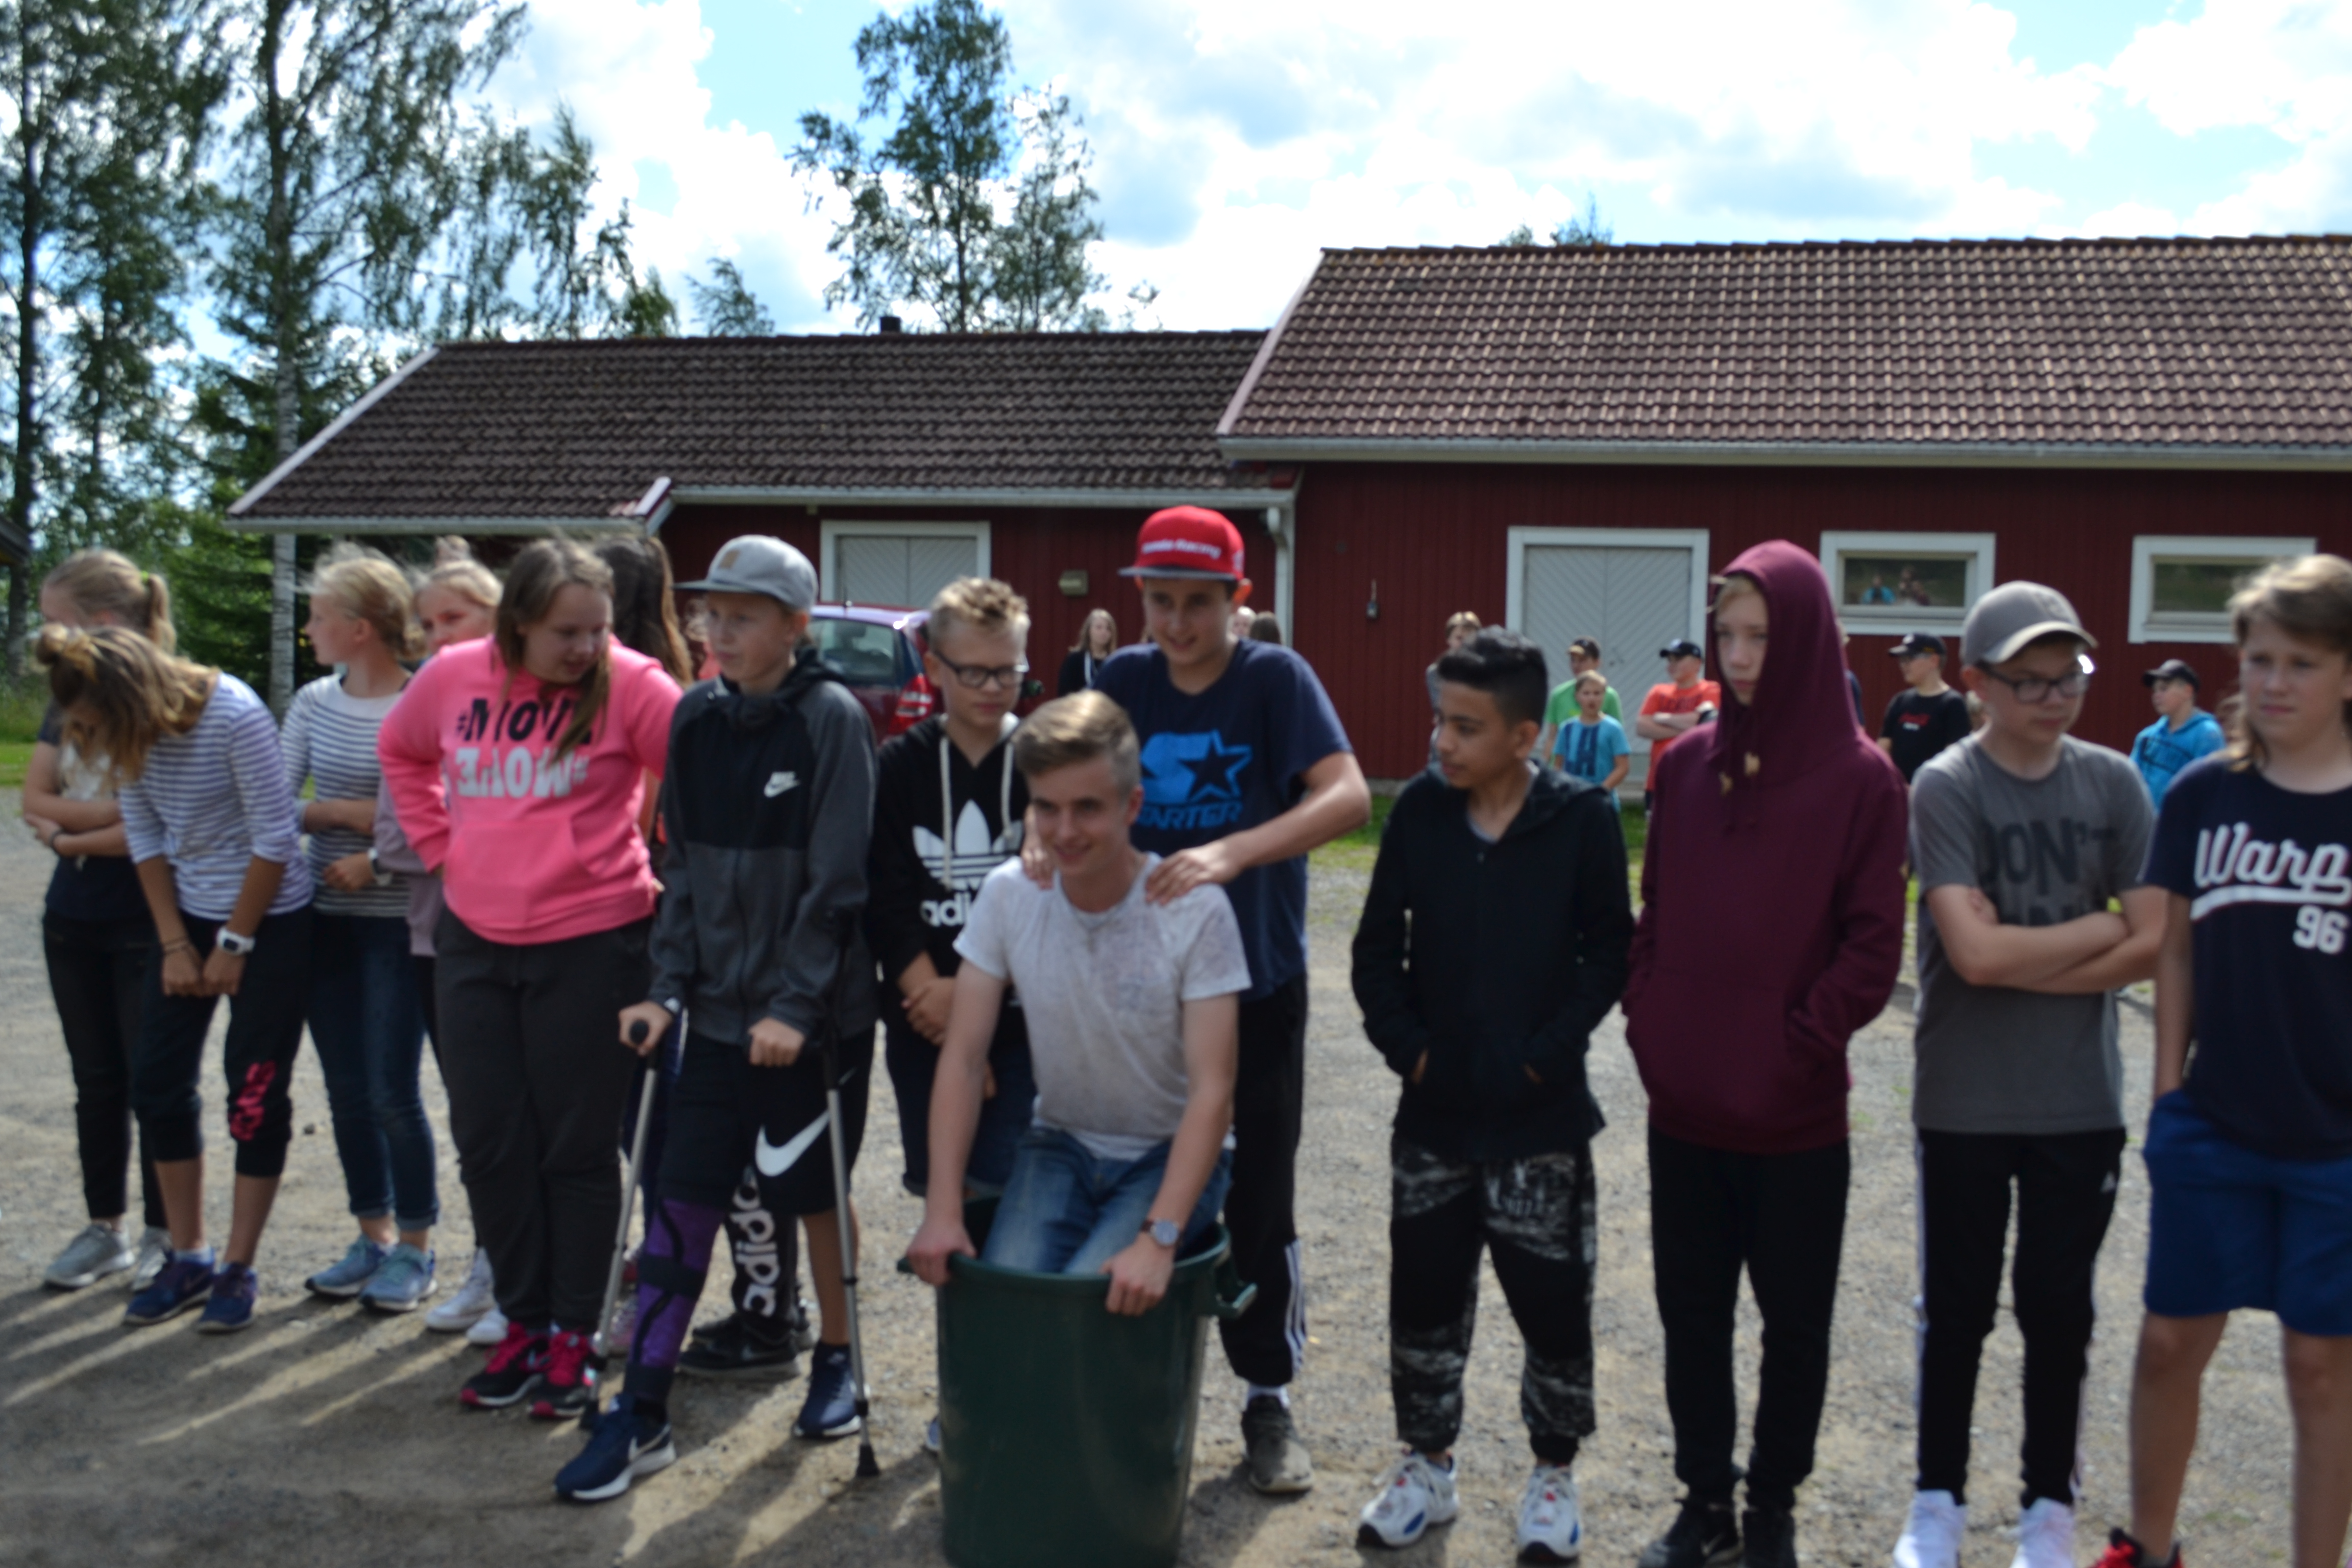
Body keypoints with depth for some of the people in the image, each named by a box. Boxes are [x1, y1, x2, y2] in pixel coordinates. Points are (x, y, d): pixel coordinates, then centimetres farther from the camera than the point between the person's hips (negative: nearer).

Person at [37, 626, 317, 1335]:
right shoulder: (128, 732, -7)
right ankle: (188, 1258, 20)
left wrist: (234, 945, -13)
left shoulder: (234, 716, -24)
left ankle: (238, 1270, 11)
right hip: (188, 913, 6)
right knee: (157, 1082, 5)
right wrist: (175, 945, -2)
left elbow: (275, 838, -20)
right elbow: (145, 837, 2)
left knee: (255, 1093, -1)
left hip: (269, 917, -6)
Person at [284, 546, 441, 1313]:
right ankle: (372, 1235, 26)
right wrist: (351, 814, -14)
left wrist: (376, 861, -20)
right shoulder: (315, 703, 5)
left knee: (393, 1091, -1)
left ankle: (415, 1246, 15)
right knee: (346, 1091, 12)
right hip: (327, 919, 6)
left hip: (396, 923, -5)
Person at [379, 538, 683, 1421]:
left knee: (576, 1148, 5)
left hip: (591, 945, -4)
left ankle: (572, 1337, 19)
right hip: (474, 943, 5)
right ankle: (522, 1323, 26)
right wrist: (439, 843, 11)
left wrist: (662, 872, -7)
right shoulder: (454, 676, 1)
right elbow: (401, 750, 20)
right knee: (488, 1144, 10)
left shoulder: (630, 684, -12)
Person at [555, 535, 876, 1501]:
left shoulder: (831, 718, -10)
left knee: (817, 1193, 10)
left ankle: (835, 1362, 32)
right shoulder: (697, 717, 5)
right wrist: (669, 987, 2)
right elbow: (685, 867, 9)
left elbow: (835, 881, -14)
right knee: (682, 1198, 3)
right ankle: (641, 1412, 12)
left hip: (815, 1012, -4)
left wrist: (796, 1006, -17)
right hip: (719, 1005, 4)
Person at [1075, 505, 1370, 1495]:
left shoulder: (1274, 678, -10)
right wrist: (1044, 828, -29)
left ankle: (1268, 1398, 23)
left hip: (1257, 984, -3)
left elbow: (1348, 796, -24)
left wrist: (1231, 855, -38)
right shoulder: (1124, 681, 1)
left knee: (1258, 1201, 5)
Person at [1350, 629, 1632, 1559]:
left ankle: (1554, 1473, 29)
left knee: (1552, 1303, 7)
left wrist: (1543, 1055, -13)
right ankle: (1427, 1464, 31)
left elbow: (1608, 953, -6)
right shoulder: (1420, 809, -2)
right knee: (1423, 1296, 12)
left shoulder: (1583, 819, -9)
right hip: (1433, 1112, 3)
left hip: (1540, 1116, -2)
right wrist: (1408, 1048, -7)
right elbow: (1378, 947, 3)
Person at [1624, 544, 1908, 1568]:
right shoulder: (1686, 765, 5)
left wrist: (1802, 1043, -13)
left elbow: (1873, 946, -8)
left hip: (1796, 1111, -3)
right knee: (1690, 1313, 13)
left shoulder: (1859, 777, -7)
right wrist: (1648, 1023, 0)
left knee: (1795, 1321, 12)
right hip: (1684, 1102, 4)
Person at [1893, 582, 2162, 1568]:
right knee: (1956, 1312, 11)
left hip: (2081, 1105, 2)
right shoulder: (1946, 788, -11)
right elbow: (1973, 954, -20)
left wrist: (2020, 957, -13)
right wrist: (2101, 928, -9)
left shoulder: (2113, 784, 0)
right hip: (1964, 1105, -2)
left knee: (2059, 1312, 13)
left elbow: (2154, 946, -6)